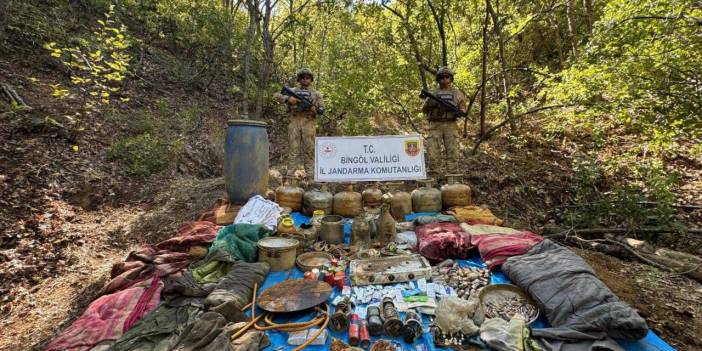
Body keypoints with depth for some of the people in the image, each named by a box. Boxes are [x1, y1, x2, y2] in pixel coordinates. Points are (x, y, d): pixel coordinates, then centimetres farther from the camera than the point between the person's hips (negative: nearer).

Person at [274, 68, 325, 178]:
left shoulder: (316, 94, 15)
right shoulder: (292, 90, 15)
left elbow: (321, 109, 8)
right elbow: (277, 95, 8)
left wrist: (312, 108, -12)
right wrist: (288, 98, -10)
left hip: (309, 123, 0)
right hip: (294, 122, 0)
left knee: (309, 150, 0)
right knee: (293, 149, -1)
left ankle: (310, 175, 5)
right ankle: (290, 174, 1)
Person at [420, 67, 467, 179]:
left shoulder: (457, 93, 13)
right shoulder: (433, 94, 15)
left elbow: (463, 110, 9)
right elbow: (424, 110, 11)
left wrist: (456, 110, -14)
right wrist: (429, 103, -10)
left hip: (451, 126, 0)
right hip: (435, 126, 0)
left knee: (452, 152, -2)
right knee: (433, 153, -5)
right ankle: (433, 177, 1)